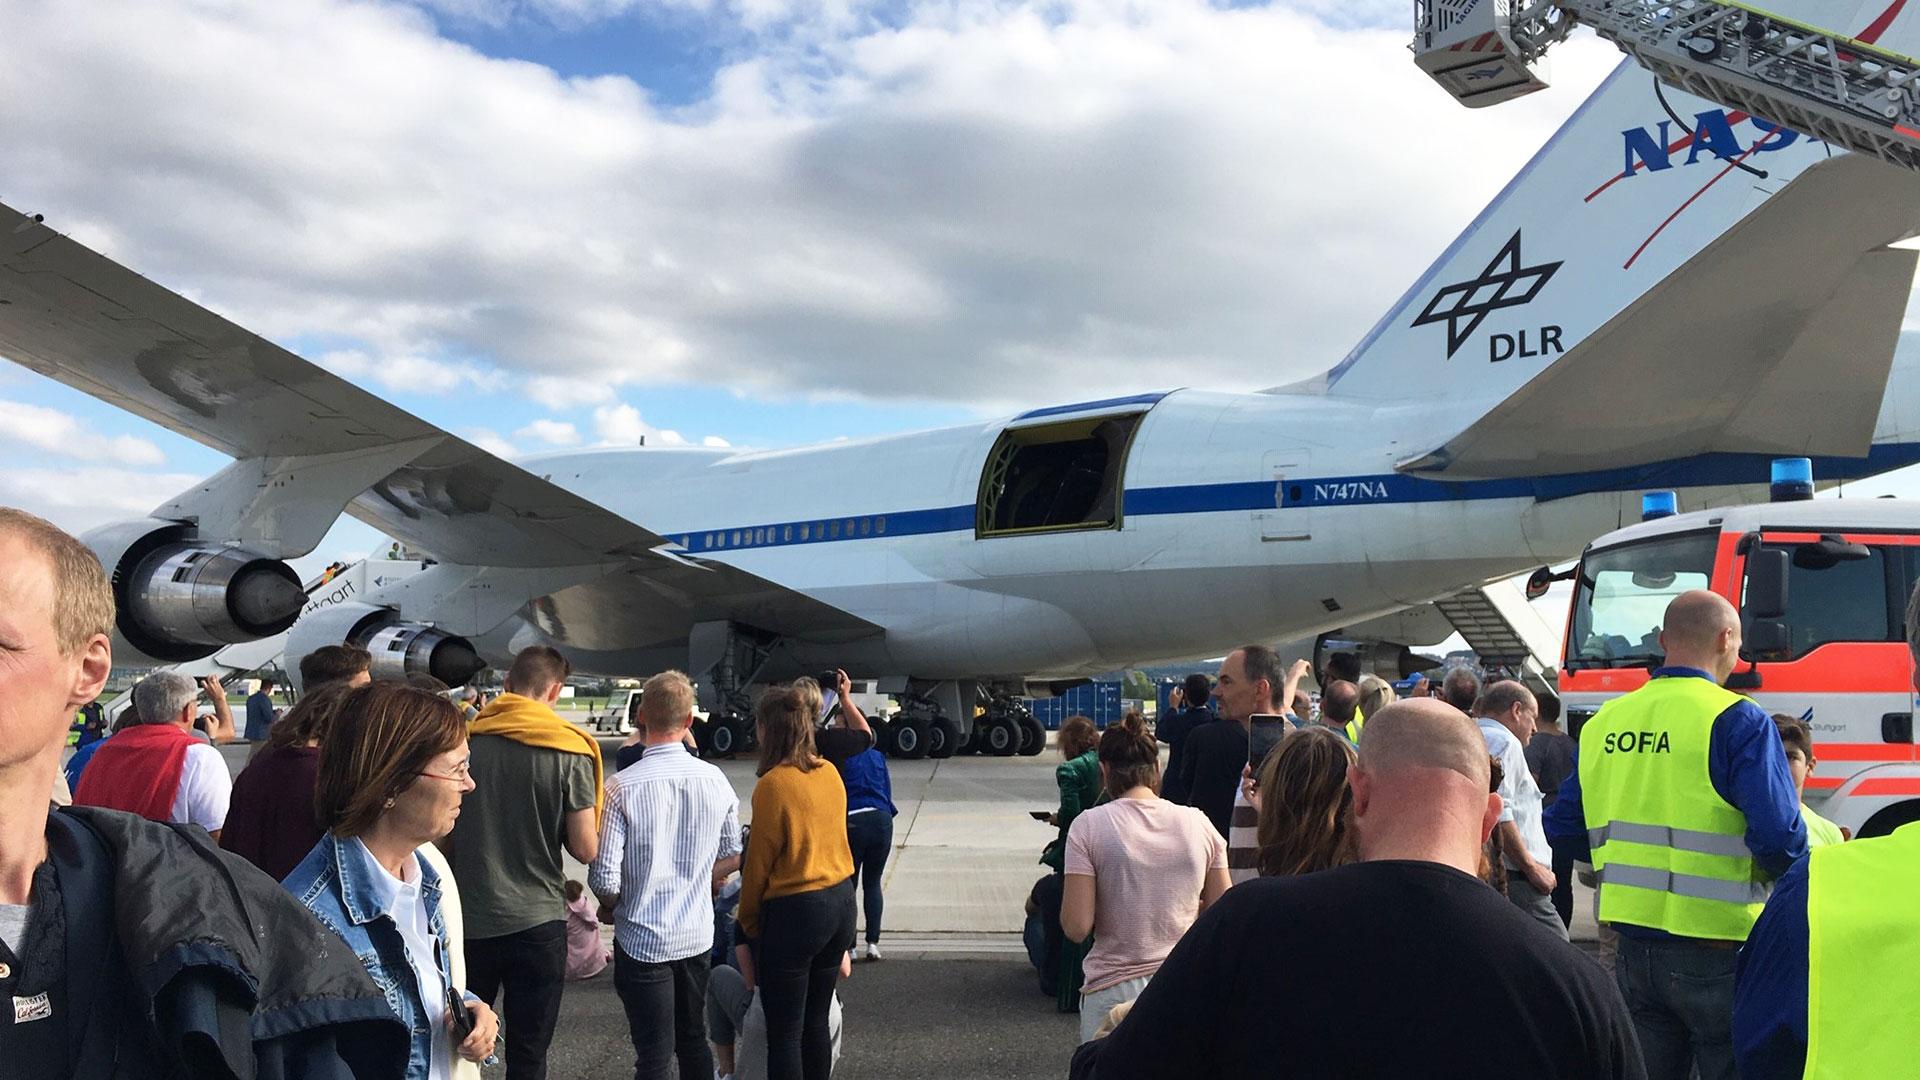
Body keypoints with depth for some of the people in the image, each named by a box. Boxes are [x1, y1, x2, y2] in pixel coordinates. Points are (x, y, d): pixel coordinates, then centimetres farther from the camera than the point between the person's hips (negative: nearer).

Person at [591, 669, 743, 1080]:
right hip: (697, 936, 4)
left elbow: (604, 879, -17)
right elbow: (734, 856, 6)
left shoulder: (622, 787, -17)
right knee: (693, 1041, 20)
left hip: (643, 940, -4)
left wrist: (611, 907, 4)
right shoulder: (715, 780, -5)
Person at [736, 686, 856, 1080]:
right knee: (816, 1021, 18)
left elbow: (758, 863, -10)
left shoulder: (773, 784, -16)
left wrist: (747, 924, 3)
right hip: (842, 901, 7)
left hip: (795, 912, -7)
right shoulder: (831, 774, 3)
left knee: (784, 1033, 3)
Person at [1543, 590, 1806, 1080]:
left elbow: (1563, 830, 11)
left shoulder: (1602, 722, 7)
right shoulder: (1736, 720, -11)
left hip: (1631, 948, 6)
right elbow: (1780, 840, -19)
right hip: (1714, 952, -5)